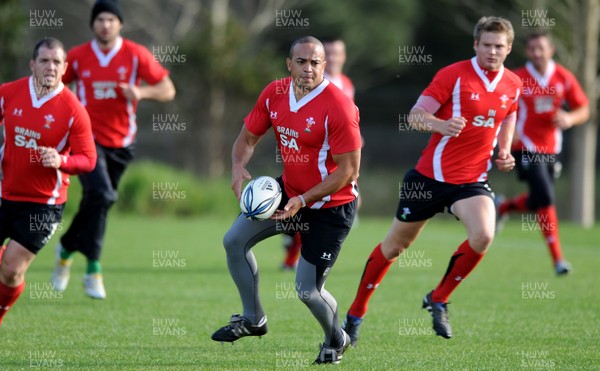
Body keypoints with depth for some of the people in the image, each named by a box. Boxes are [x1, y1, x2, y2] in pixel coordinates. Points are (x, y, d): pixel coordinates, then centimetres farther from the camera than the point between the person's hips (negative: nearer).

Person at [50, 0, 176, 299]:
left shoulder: (136, 55, -3)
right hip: (87, 138, -2)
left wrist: (142, 92, -22)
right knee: (101, 195, -23)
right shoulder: (78, 56, -1)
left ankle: (67, 248, 38)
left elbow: (168, 89, -3)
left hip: (120, 143, 2)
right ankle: (93, 270, -18)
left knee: (96, 203, 10)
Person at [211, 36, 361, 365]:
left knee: (307, 290, -7)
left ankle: (336, 340, 25)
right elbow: (248, 137, 5)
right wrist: (238, 167, -18)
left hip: (331, 205, -7)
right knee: (234, 240, 3)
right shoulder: (274, 94, -6)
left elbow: (349, 170, -24)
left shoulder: (338, 107, -26)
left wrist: (303, 200, -28)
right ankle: (253, 319, 21)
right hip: (289, 190, 7)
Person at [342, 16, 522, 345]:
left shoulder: (512, 85, 3)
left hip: (473, 179, 3)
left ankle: (438, 300, -3)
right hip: (431, 176, -3)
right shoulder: (453, 75, -13)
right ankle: (356, 313, 26)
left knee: (483, 236, -25)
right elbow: (415, 115, -16)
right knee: (395, 245, 9)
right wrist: (442, 125, -37)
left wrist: (504, 152, 7)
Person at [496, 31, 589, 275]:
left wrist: (570, 118, -16)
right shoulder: (516, 79, -10)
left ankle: (504, 207, 45)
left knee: (537, 203, 12)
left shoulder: (564, 78, -1)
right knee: (546, 199, -16)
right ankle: (557, 258, -11)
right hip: (526, 148, -5)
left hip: (550, 149, 5)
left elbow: (584, 110, 6)